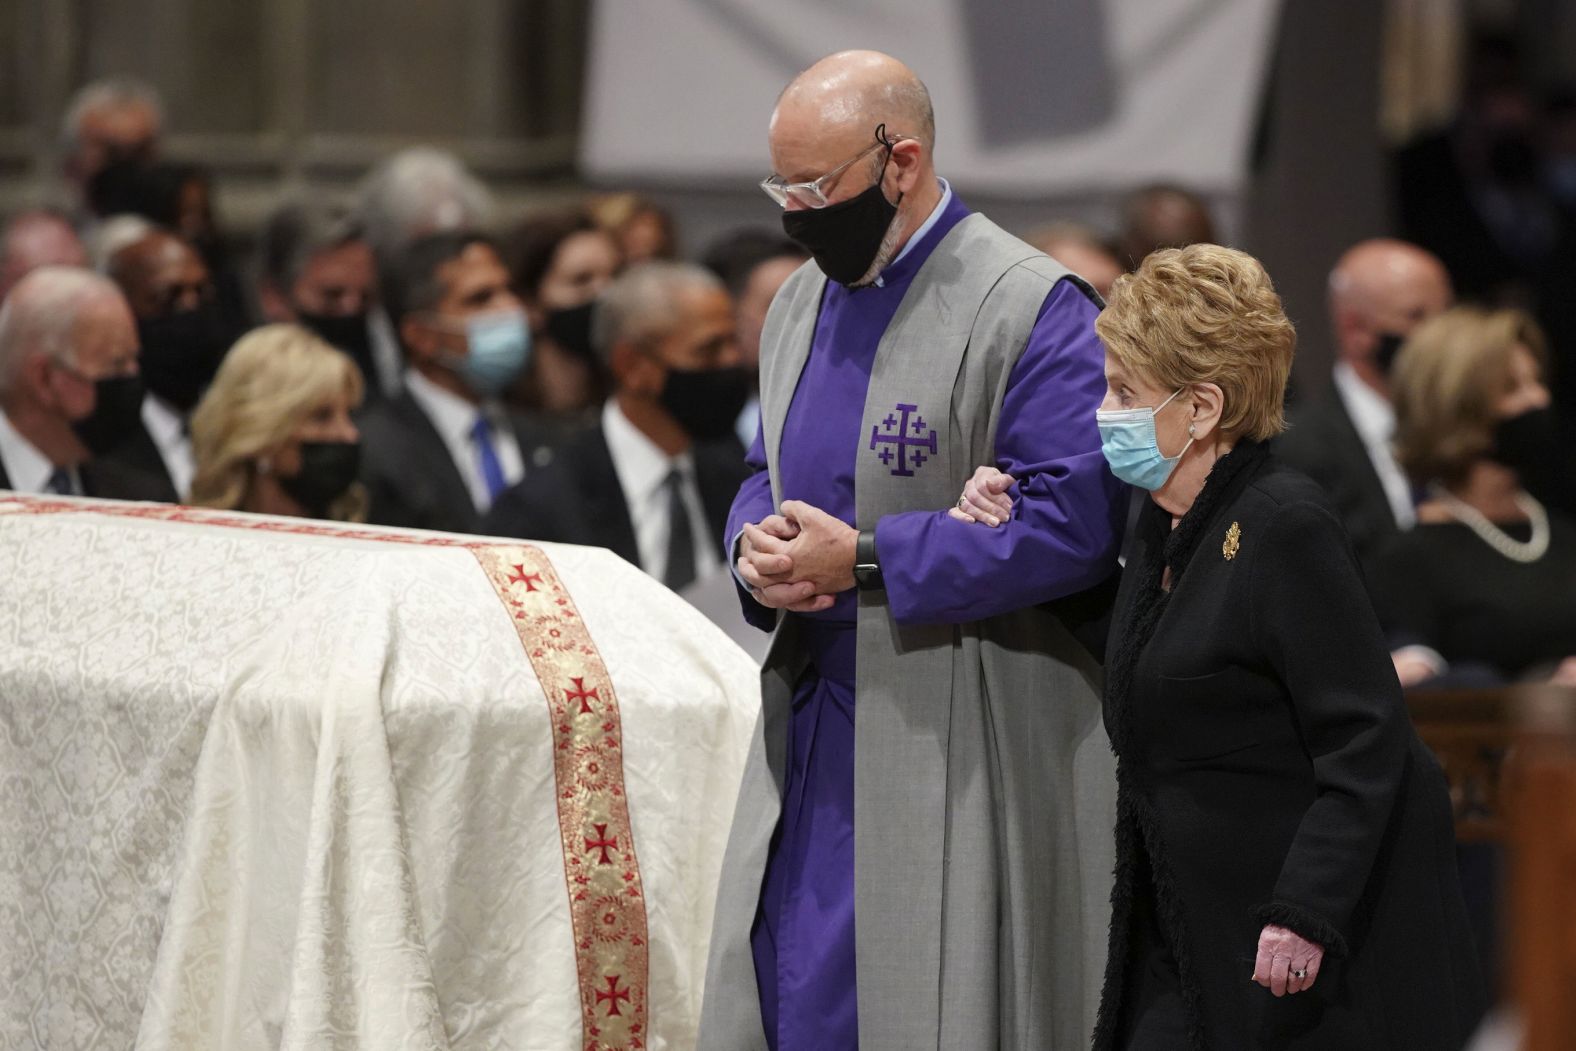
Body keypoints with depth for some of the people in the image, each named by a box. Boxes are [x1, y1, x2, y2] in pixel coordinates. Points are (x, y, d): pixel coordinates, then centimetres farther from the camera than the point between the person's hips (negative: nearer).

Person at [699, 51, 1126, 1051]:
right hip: (813, 727, 7)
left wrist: (864, 559, -18)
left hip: (964, 749, -7)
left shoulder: (1032, 310, -12)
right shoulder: (802, 304, 13)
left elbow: (1075, 525, -18)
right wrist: (760, 548, -1)